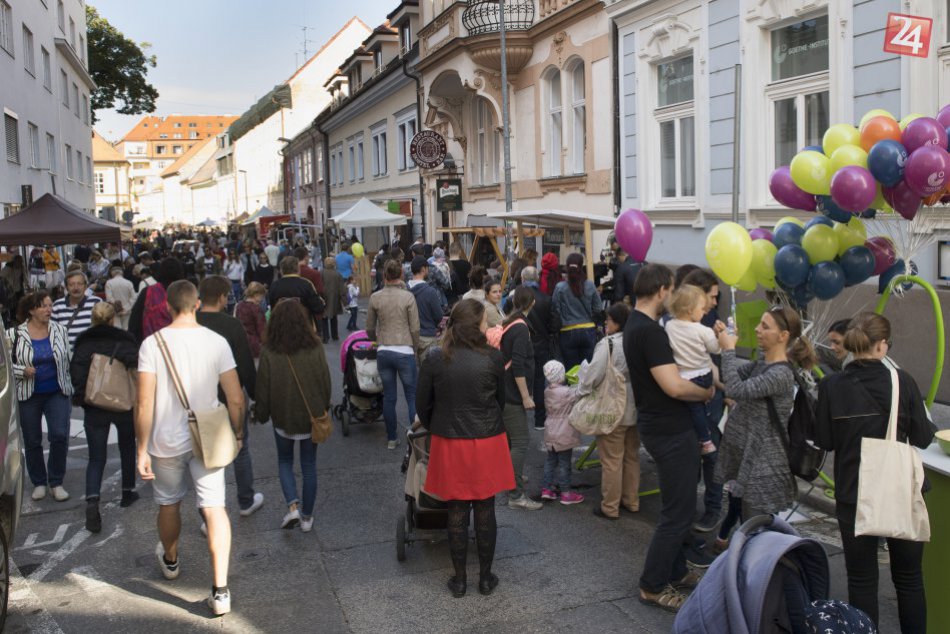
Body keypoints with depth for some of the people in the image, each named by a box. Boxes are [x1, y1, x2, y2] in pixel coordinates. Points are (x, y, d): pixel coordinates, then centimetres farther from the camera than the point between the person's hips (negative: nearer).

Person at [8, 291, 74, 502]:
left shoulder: (59, 330, 0)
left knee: (60, 435, -11)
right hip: (28, 396, 0)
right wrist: (23, 370, -19)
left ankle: (56, 482, 6)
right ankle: (39, 483, 26)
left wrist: (73, 386, 2)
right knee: (32, 441, 9)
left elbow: (69, 359, 7)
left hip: (57, 393, 1)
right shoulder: (15, 334, -6)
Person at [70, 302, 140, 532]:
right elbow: (136, 367, -15)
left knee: (96, 458, 4)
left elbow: (76, 371, -9)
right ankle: (128, 492, 32)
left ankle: (92, 502, -15)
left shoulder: (83, 343, 1)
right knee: (127, 449, 21)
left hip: (94, 409, 1)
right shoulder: (125, 340, -4)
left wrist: (82, 397, -2)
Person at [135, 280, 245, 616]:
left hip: (166, 441, 0)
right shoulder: (216, 342, -8)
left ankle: (170, 560, 48)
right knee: (214, 508, 1)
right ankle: (220, 591, -5)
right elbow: (236, 399, -7)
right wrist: (237, 433, 9)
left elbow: (144, 403, -14)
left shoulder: (153, 343, -12)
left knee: (169, 504, 22)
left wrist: (142, 449, -6)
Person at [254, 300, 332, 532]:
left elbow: (263, 389, -8)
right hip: (312, 417, 1)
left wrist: (260, 414, 9)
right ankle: (306, 517, 21)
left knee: (285, 462, 20)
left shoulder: (269, 353, -15)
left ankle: (293, 505, 1)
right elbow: (326, 382, -2)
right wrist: (324, 408, 14)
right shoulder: (316, 348, -11)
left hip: (283, 418, -1)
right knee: (309, 465, 14)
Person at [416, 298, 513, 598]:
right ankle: (485, 576, 23)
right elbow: (500, 401, 4)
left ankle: (459, 579, 22)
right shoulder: (493, 357, -10)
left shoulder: (434, 358, -9)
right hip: (487, 442, -1)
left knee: (457, 511, 11)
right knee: (485, 509, 12)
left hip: (449, 444, 1)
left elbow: (423, 404, 0)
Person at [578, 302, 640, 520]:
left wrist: (582, 390, -3)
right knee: (631, 457, 18)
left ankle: (610, 507, 11)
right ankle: (631, 501, 28)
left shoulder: (608, 343, -19)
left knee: (612, 460, 3)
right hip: (635, 409, 7)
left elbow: (594, 373, -19)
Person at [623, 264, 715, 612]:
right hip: (669, 430, -10)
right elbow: (674, 386, -28)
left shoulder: (634, 324, 9)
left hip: (661, 425, 10)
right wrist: (707, 393, -10)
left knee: (679, 504, 20)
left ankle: (675, 572, 33)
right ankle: (653, 586, 10)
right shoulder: (650, 331, -23)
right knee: (678, 509, -1)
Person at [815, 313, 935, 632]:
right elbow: (923, 438, -3)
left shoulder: (831, 386, -8)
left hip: (853, 495, 0)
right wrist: (925, 417, 16)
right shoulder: (902, 381, -10)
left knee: (861, 579, 10)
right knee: (909, 577, 17)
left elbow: (824, 441, -2)